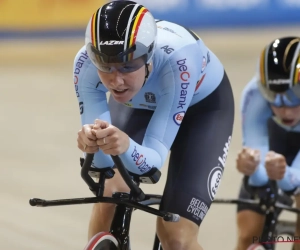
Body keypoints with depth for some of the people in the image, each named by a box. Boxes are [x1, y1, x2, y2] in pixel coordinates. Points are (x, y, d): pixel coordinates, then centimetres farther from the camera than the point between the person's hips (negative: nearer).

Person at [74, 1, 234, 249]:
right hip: (136, 105, 3)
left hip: (203, 105, -3)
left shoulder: (178, 58, -42)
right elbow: (101, 162, -30)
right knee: (109, 193, -22)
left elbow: (154, 158, -40)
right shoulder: (86, 62, -33)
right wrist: (91, 143, -52)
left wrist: (127, 147, -62)